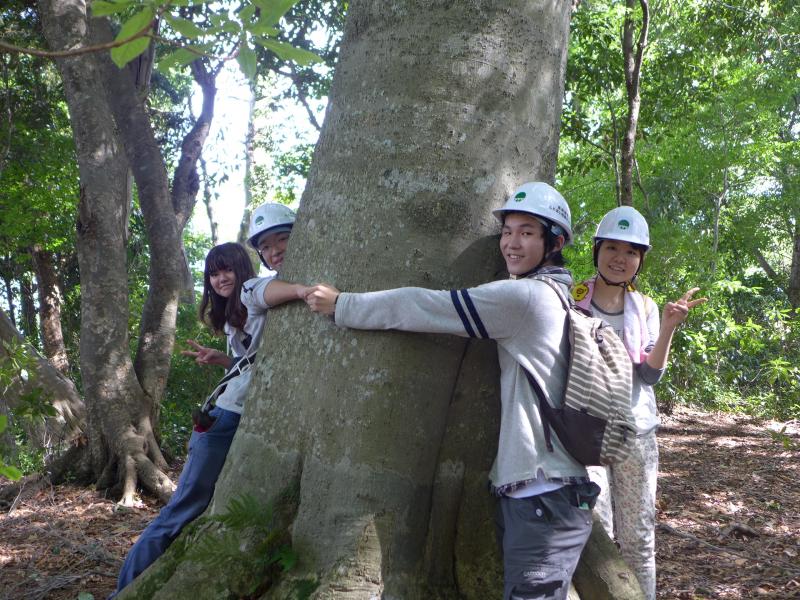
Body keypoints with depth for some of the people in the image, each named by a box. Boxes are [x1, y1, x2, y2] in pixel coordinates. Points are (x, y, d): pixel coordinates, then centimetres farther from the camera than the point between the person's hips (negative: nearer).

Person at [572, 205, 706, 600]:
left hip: (636, 432, 3)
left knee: (638, 539, 7)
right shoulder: (572, 300, -2)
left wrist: (668, 328, -15)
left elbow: (650, 376, -3)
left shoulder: (645, 308, 6)